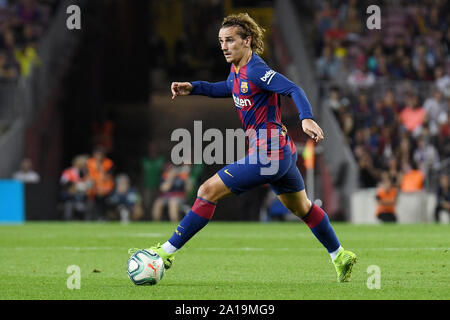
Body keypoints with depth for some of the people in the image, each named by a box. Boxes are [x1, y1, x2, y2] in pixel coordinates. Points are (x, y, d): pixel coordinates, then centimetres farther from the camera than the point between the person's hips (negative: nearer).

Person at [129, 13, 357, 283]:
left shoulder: (255, 70, -19)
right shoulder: (238, 69, 9)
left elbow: (293, 89, -26)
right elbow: (229, 88, 31)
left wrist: (307, 118, -43)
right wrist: (193, 88, 19)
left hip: (267, 156, -10)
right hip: (283, 153, 10)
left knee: (208, 191, -9)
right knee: (302, 208, 24)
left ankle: (167, 252, -6)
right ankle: (340, 256, 37)